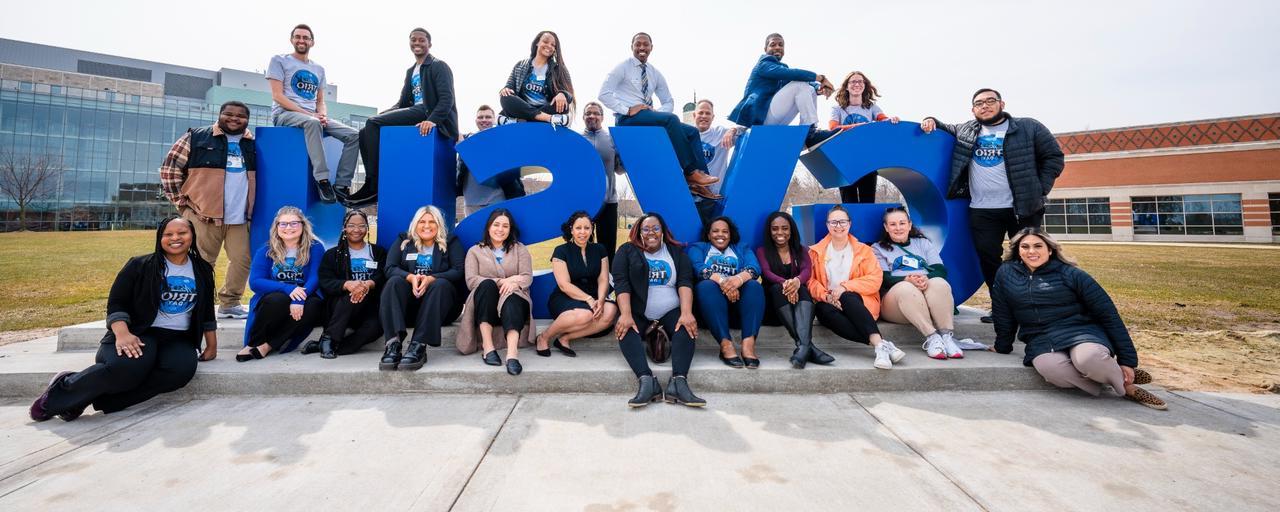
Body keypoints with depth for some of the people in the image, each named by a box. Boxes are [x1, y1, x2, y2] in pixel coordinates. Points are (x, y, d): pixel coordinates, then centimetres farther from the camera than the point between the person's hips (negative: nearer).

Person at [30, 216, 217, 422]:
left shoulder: (202, 271, 11)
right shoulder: (140, 266, 3)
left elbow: (207, 312, 17)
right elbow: (116, 303, -1)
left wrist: (211, 346, 12)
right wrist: (122, 333, -20)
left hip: (178, 339, 2)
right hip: (140, 333, -2)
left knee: (182, 369, -33)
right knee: (129, 366, -36)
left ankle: (100, 398, -19)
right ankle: (65, 388, -7)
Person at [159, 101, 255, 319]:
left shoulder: (254, 144, 12)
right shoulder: (196, 137, 3)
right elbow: (169, 169, 3)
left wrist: (254, 207, 13)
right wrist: (181, 202, -2)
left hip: (240, 218, 3)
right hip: (203, 214, -3)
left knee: (242, 261, 4)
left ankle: (229, 303, 18)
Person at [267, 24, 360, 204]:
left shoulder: (319, 69, 21)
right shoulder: (279, 61, 6)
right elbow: (277, 96, -5)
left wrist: (322, 114, -6)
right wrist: (308, 114, -16)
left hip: (313, 117, 5)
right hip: (285, 114, -5)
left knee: (354, 135, -16)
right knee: (312, 122, -41)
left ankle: (341, 185, -20)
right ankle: (322, 180, -40)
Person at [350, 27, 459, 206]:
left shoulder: (439, 66, 1)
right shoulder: (410, 71, 26)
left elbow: (447, 99, -13)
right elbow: (403, 102, 22)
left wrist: (432, 120, -29)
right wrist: (384, 116, 3)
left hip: (428, 114, -8)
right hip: (414, 113, 8)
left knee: (373, 123, -20)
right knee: (365, 133, -2)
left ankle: (373, 187, -20)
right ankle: (372, 184, -6)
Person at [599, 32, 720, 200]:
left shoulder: (655, 74, 18)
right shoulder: (623, 67, 3)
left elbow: (669, 102, 21)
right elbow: (604, 94, -7)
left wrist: (658, 111, -3)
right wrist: (627, 109, -19)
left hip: (650, 117, 6)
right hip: (627, 118, -6)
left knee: (691, 131, -11)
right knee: (671, 118, -31)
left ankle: (699, 182, -23)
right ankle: (691, 172, -29)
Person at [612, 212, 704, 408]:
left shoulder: (676, 251, 13)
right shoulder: (627, 251, 9)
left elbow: (685, 282, -1)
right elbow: (621, 283, -4)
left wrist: (686, 313, -19)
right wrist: (626, 314, -21)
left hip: (671, 312, 1)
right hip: (638, 312, -1)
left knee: (687, 327, -30)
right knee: (625, 329, -32)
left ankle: (678, 382, -42)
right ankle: (646, 381, -44)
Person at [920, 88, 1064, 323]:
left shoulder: (1029, 127, 3)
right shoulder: (966, 131, 11)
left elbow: (1053, 157, 4)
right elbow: (947, 129, 27)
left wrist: (1040, 190, -5)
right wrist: (932, 122, 3)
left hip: (1023, 208, -2)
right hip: (982, 212, 3)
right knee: (988, 259, 3)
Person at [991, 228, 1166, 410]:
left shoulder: (1070, 274, -1)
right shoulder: (1006, 273, 4)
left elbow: (1108, 313, -1)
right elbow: (1003, 315, 11)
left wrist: (1127, 360, -4)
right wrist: (1002, 347, 15)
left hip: (1082, 331, -1)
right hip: (1042, 340, 1)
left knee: (1087, 357, -38)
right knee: (1051, 369, -35)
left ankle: (1124, 384, -5)